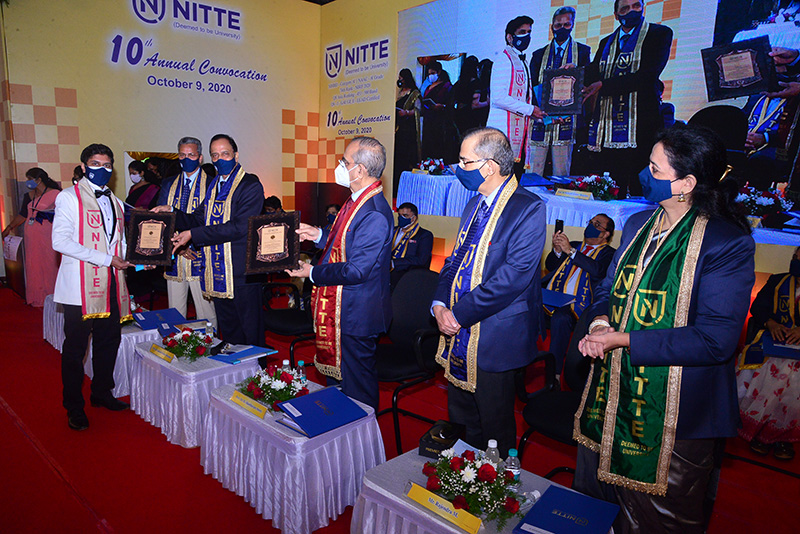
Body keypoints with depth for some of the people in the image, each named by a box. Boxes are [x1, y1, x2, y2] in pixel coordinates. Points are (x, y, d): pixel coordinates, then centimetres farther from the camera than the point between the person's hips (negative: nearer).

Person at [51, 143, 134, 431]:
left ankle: (102, 393, 31)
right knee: (75, 346, 2)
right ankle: (74, 407, 16)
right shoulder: (69, 197, -3)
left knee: (109, 341, 13)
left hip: (110, 285, 6)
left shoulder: (115, 202, 18)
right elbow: (61, 241, -14)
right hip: (80, 286, -6)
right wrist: (105, 259, -17)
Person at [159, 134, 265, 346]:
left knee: (251, 337, 2)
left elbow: (239, 227, -19)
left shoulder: (250, 186, -8)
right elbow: (198, 220, 16)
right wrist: (171, 212, -1)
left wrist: (193, 235, -20)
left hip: (242, 273, -7)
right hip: (217, 275, 7)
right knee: (229, 336, 16)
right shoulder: (213, 186, 17)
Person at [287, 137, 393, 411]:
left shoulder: (374, 214, -27)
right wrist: (319, 235, 6)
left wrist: (313, 272, -16)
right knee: (335, 375, 25)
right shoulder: (357, 200, 7)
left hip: (356, 314, -11)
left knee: (356, 388, 7)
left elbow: (356, 270, -28)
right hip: (339, 308, 11)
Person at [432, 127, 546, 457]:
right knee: (461, 420, 21)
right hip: (459, 332, 8)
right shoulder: (475, 204, 12)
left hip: (494, 339, -8)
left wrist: (459, 314, -19)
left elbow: (514, 276, -23)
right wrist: (439, 304, -4)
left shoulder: (528, 208, -15)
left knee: (494, 427, 11)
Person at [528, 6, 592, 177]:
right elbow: (533, 87, 8)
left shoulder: (583, 51, 14)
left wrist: (575, 70, -16)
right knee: (534, 172, -3)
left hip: (566, 119, -1)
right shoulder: (539, 54, 17)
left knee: (561, 173, -4)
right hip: (541, 118, 1)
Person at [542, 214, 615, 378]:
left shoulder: (609, 253, 13)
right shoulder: (575, 245, 28)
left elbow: (598, 270, -9)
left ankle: (554, 375, -31)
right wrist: (557, 250, -1)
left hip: (575, 302, -5)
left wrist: (570, 251, -12)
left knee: (560, 318, -37)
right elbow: (550, 266, 19)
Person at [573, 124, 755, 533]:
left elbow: (715, 340, -23)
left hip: (674, 413, -6)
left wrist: (624, 340, -25)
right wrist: (600, 322, -12)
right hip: (611, 394, 7)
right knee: (596, 496, 26)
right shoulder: (638, 225, 3)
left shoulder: (728, 244, -18)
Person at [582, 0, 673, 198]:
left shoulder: (660, 34, 7)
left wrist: (604, 85, -14)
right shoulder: (607, 42, 24)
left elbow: (648, 75, -8)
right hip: (608, 128, 4)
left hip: (641, 127, -4)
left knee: (641, 190, -6)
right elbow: (592, 76, 16)